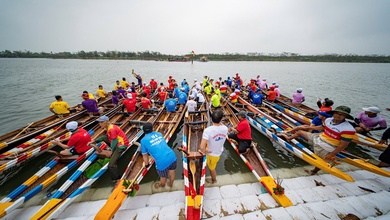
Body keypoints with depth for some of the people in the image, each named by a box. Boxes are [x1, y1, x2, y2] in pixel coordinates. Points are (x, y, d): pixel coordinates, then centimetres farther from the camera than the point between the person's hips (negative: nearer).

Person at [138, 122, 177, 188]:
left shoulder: (143, 140, 3)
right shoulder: (159, 134, 15)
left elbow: (145, 156, 13)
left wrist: (146, 164, 33)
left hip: (162, 162, -3)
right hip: (172, 157, 4)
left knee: (163, 176, 27)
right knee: (171, 171, 31)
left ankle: (162, 185, 58)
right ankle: (170, 184, 58)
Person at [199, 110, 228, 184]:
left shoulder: (208, 130, -39)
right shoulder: (225, 128, -22)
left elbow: (202, 147, -42)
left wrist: (204, 152, -21)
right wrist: (220, 122, -8)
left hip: (212, 154, -4)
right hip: (219, 151, 4)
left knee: (211, 168, 26)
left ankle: (214, 180, 57)